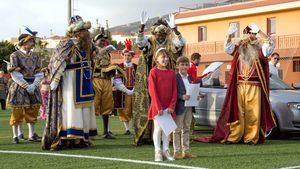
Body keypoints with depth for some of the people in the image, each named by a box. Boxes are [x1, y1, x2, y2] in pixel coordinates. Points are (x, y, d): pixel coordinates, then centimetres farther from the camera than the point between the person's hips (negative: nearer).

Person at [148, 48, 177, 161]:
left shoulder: (172, 73, 8)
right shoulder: (154, 72, -5)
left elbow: (174, 90, 6)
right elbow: (152, 91, -10)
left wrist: (172, 106, -5)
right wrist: (158, 107, -14)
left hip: (168, 107, 4)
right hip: (157, 106, -4)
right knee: (158, 128, -2)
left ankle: (166, 151, 14)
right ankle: (158, 152, 3)